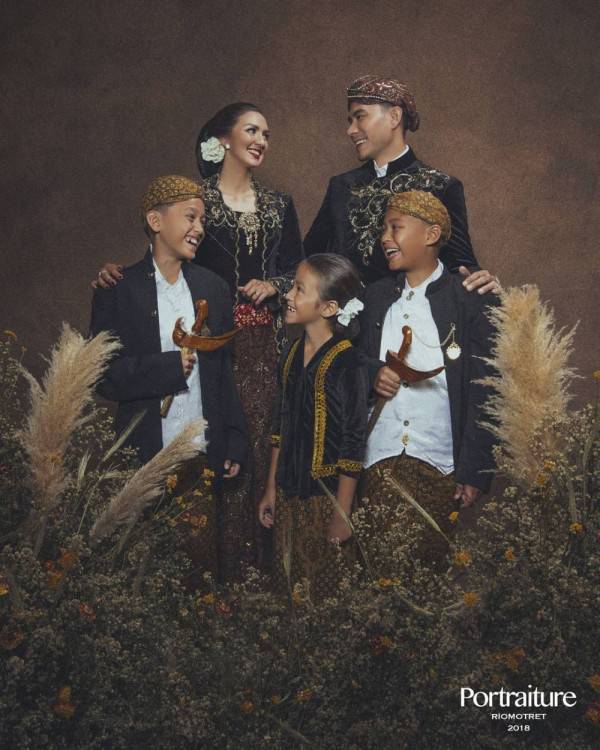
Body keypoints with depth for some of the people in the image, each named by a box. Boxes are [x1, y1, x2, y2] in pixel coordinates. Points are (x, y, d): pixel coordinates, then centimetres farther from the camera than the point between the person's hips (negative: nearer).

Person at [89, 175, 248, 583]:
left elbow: (224, 371, 11)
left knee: (203, 562, 5)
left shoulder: (214, 288, 10)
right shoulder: (118, 290, -2)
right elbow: (103, 374, -7)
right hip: (144, 456, -3)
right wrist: (169, 366, -15)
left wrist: (235, 444, 8)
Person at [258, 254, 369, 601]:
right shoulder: (292, 353, 4)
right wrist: (271, 490, 14)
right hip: (289, 492, 6)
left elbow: (353, 445, -15)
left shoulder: (347, 362, -16)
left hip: (326, 495, -6)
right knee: (287, 581, 15)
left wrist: (342, 515, -14)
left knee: (326, 591, 6)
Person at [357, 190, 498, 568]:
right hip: (378, 459, 4)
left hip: (440, 465, -3)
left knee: (431, 560, 0)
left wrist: (475, 471, -11)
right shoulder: (376, 296, 11)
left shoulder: (472, 301, -4)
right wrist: (372, 372, -5)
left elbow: (485, 393, -6)